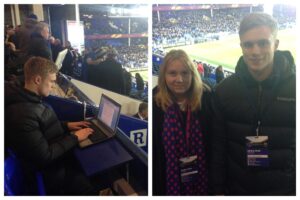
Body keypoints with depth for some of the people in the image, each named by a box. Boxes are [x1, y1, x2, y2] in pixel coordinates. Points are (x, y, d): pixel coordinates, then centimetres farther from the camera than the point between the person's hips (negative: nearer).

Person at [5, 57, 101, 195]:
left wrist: (66, 126, 6)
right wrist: (74, 138, -17)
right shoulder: (22, 113, -30)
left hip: (58, 155, 10)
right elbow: (44, 156, -27)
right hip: (51, 172, -9)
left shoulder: (30, 99, 2)